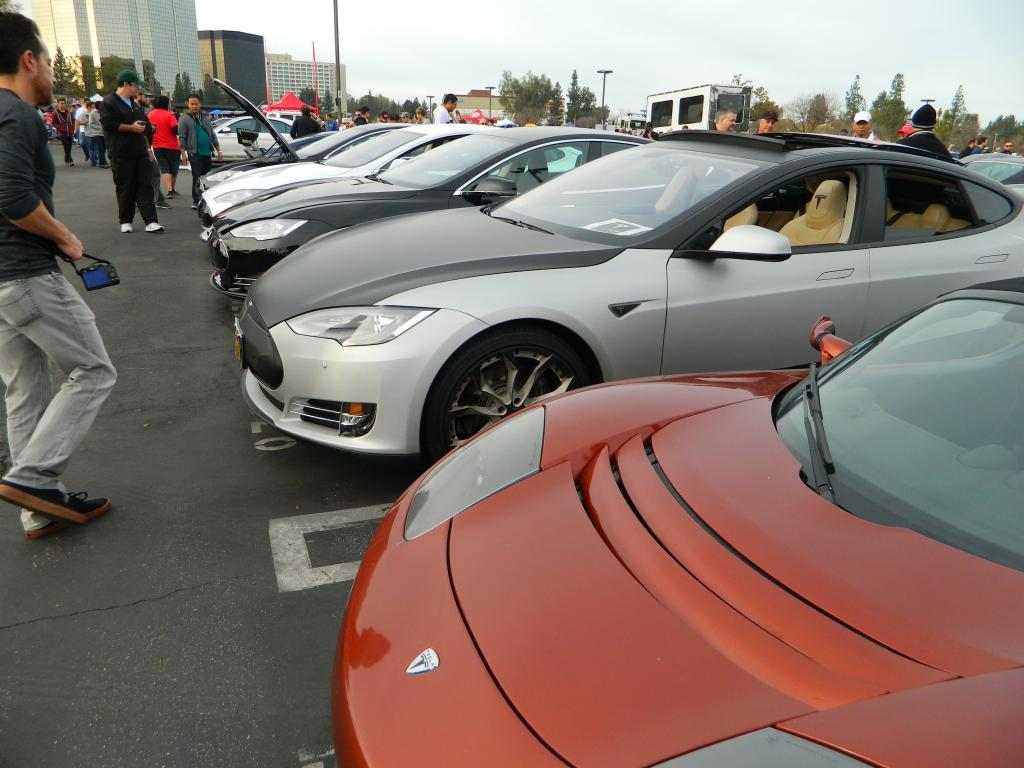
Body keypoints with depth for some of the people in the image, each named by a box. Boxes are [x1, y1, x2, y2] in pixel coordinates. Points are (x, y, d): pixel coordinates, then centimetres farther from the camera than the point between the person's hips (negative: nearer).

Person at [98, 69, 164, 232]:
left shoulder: (135, 104, 20)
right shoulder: (109, 102, -3)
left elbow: (145, 124, 27)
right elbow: (108, 123, -15)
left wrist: (147, 146, 22)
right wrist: (131, 128, -16)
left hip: (140, 152, 6)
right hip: (121, 154, -6)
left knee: (145, 186, -4)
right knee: (125, 188, -1)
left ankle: (151, 221, -9)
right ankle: (126, 221, 9)